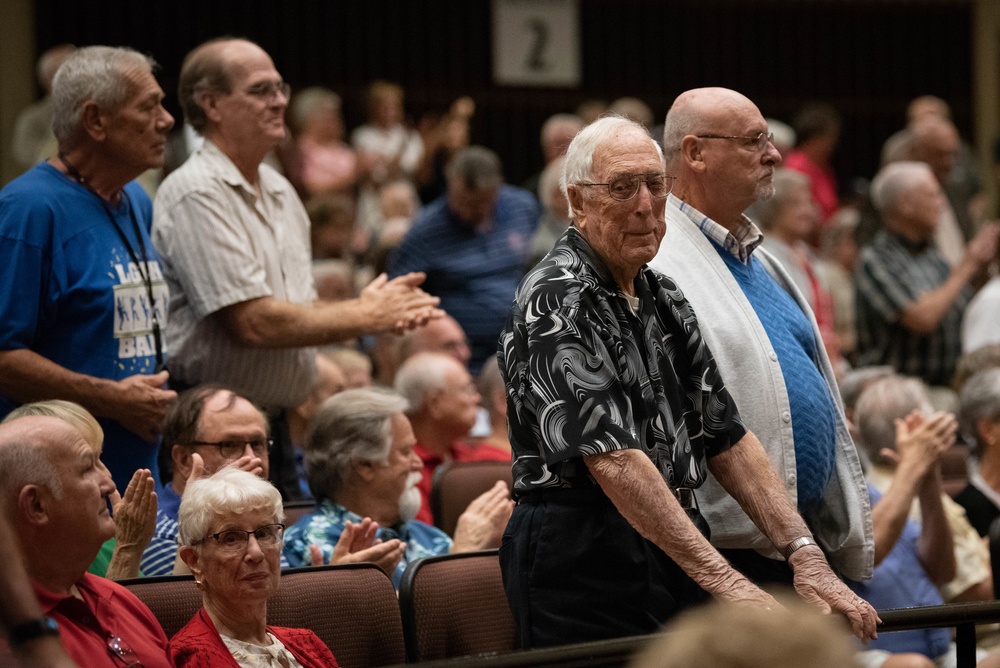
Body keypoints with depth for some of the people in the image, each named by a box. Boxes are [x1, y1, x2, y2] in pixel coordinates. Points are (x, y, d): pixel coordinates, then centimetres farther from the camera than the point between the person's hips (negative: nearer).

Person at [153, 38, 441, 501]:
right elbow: (254, 323, -21)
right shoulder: (196, 195, -15)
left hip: (273, 424, 9)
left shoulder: (280, 192, 14)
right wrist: (364, 316, -10)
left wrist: (380, 311, -1)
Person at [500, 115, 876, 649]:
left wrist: (804, 553, -2)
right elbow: (613, 457, -22)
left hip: (677, 552, 8)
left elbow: (727, 436, 11)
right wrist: (721, 579, -28)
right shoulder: (556, 301, -13)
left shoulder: (662, 299, 14)